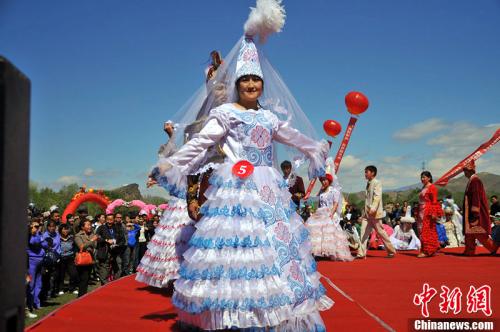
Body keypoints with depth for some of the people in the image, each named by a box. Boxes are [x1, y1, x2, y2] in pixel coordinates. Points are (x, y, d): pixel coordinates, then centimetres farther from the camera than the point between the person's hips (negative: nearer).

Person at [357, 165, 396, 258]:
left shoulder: (377, 183, -8)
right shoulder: (368, 184, 17)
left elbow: (377, 196, -21)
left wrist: (373, 208, -33)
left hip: (375, 213, -8)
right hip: (367, 213, 8)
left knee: (381, 232, 1)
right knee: (364, 233, -1)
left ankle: (391, 251, 16)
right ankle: (361, 253, -2)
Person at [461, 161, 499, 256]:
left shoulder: (475, 180, -15)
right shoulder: (472, 180, 15)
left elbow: (476, 197, -21)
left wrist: (474, 211, -23)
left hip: (475, 211, -10)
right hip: (470, 211, 10)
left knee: (479, 233, -6)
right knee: (469, 232, 8)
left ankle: (494, 247, 3)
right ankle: (469, 251, 9)